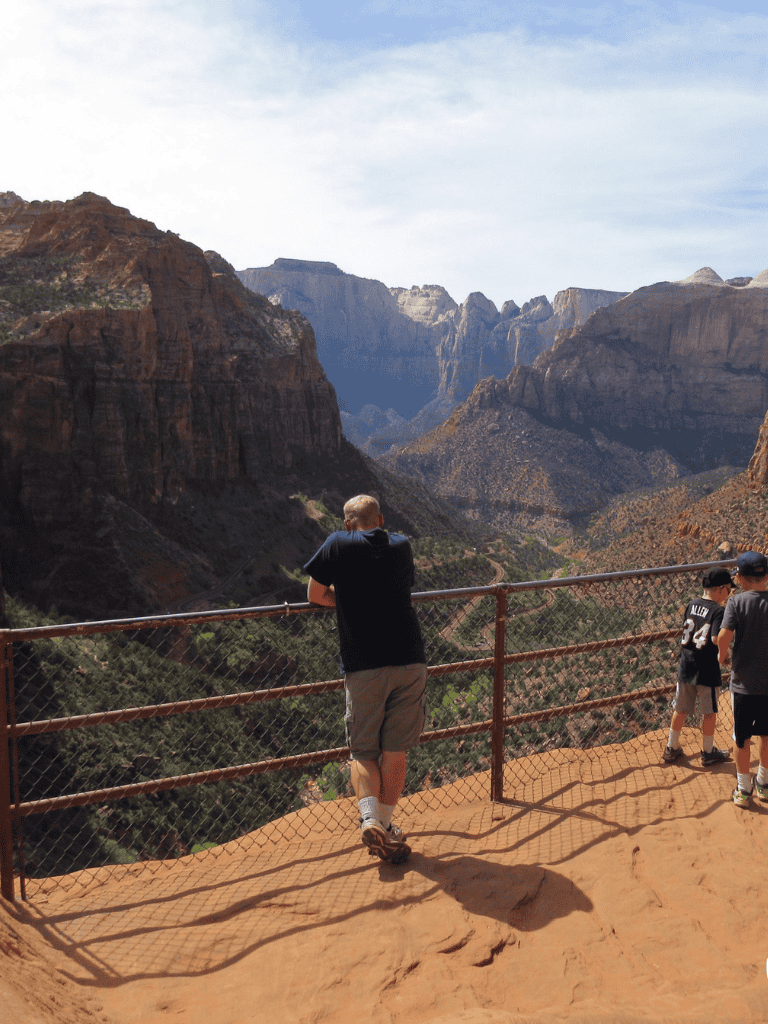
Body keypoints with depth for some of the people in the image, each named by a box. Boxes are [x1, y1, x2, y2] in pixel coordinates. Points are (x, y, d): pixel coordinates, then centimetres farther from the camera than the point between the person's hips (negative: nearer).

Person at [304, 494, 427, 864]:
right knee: (395, 750, 14)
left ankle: (369, 819, -10)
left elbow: (315, 595, 9)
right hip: (410, 661, 3)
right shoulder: (402, 546, 12)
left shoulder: (338, 544, 1)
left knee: (363, 752, 9)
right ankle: (385, 824, 20)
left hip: (363, 666, -2)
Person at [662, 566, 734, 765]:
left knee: (681, 710, 16)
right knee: (710, 712, 12)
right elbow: (717, 639, -26)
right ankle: (708, 752, 24)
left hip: (685, 667, 6)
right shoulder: (718, 610, -16)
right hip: (706, 670, -6)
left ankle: (672, 748, 25)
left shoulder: (692, 605, 5)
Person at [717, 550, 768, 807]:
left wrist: (722, 656, -4)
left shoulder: (737, 601, -12)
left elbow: (724, 635, -23)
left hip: (743, 682, -2)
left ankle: (743, 790, 23)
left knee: (742, 738, 12)